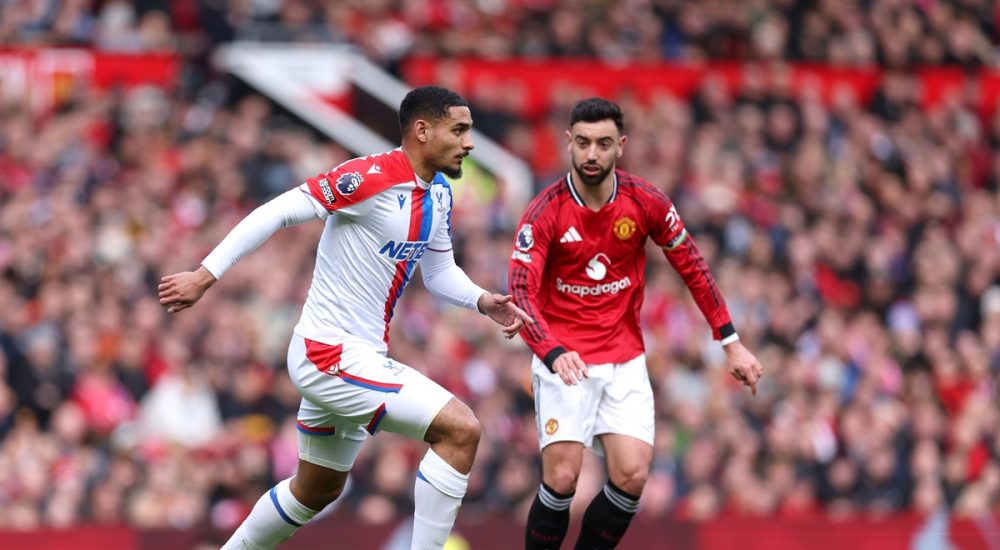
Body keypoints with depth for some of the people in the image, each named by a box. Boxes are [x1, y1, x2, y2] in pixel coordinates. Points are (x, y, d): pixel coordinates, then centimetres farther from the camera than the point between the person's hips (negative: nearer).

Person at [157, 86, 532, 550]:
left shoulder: (438, 194, 8)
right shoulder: (372, 177, -20)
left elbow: (439, 271, 19)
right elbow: (278, 212, -20)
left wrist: (482, 301, -1)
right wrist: (205, 276, -22)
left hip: (363, 355, 10)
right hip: (333, 354, -10)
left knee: (318, 491, 24)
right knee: (461, 430, -20)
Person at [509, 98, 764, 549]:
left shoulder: (646, 202, -5)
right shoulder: (545, 212, -13)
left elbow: (692, 268, 6)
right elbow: (522, 294, -21)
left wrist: (731, 343, 5)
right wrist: (554, 354, -38)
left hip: (624, 361, 3)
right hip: (564, 360, -3)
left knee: (632, 476, -11)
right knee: (562, 479, -14)